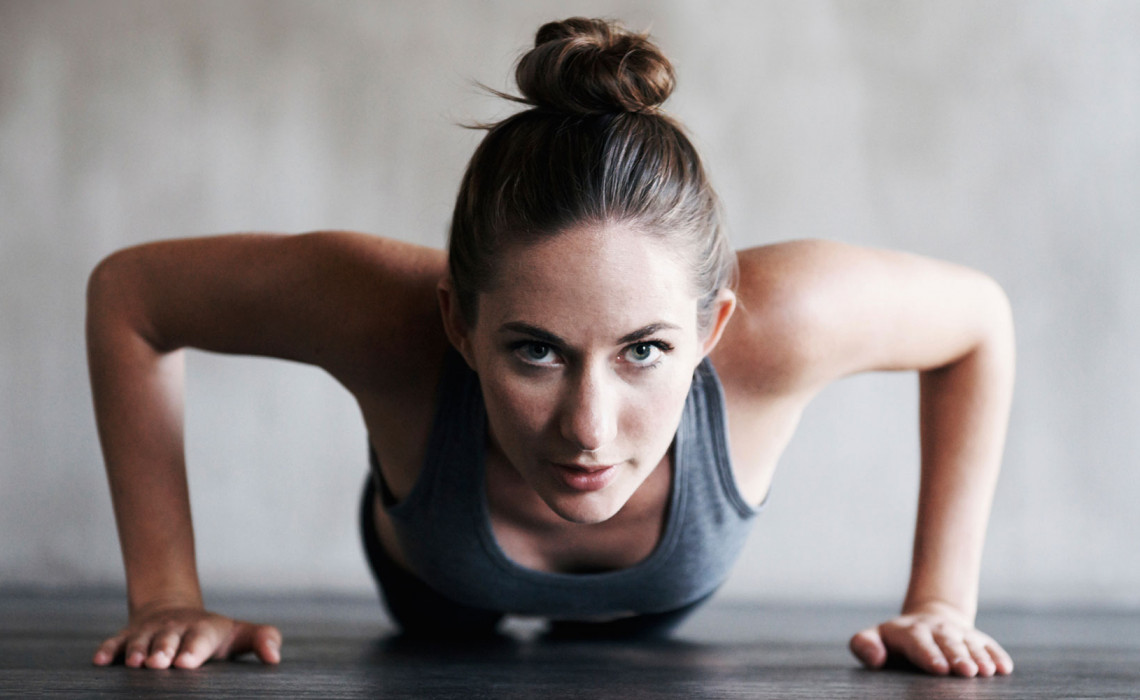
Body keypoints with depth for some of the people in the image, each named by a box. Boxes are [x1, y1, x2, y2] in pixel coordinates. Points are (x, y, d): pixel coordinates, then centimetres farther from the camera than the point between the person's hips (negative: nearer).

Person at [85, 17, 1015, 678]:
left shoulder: (780, 321, -47)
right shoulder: (385, 315, -48)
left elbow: (980, 316, -25)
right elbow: (126, 293, -30)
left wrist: (942, 600, -24)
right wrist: (167, 594, -31)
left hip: (653, 612, 1)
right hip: (438, 594, 0)